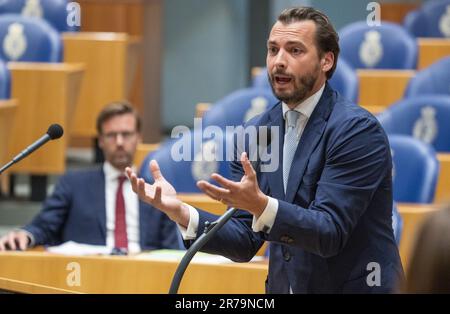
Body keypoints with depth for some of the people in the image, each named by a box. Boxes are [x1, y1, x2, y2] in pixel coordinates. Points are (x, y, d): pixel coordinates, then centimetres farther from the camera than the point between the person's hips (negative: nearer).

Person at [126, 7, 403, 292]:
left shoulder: (358, 129, -13)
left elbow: (329, 232, -20)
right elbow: (246, 242, 1)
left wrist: (259, 205, -34)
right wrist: (180, 212, -14)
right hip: (283, 287, 5)